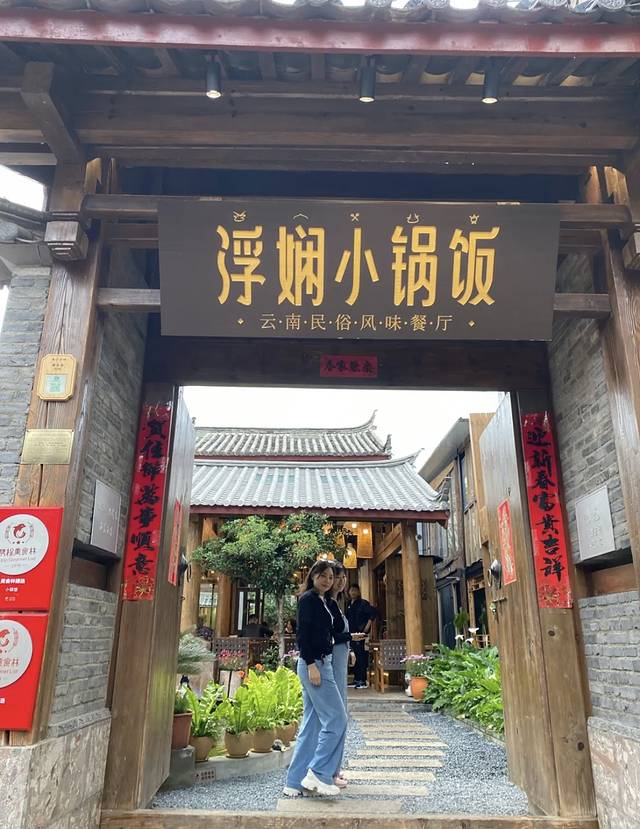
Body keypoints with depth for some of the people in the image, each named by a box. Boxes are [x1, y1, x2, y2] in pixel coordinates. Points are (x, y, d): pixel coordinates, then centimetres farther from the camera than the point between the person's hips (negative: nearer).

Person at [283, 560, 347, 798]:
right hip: (314, 663, -10)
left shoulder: (322, 601, 17)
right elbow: (302, 633, -16)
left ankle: (295, 783, 15)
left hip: (322, 663, 10)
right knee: (336, 719, -6)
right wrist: (311, 664, -21)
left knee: (312, 724, 10)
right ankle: (318, 774, 0)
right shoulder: (308, 598, -9)